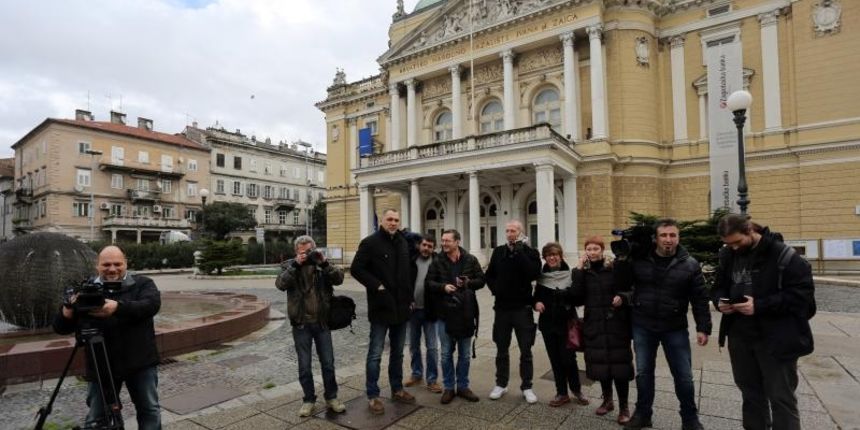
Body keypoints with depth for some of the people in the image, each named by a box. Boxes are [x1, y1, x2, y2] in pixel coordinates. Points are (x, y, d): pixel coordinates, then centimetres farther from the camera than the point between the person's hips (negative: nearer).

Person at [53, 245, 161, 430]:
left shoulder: (142, 284, -3)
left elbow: (152, 305, -22)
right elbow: (61, 328, 1)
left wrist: (118, 307, -37)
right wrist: (69, 307, -20)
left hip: (141, 363, -1)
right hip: (102, 366, 1)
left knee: (150, 410, 11)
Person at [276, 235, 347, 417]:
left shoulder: (321, 265, 1)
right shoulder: (290, 266, -1)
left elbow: (339, 279, -12)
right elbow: (280, 284, -19)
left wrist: (324, 264, -23)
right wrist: (296, 265, -26)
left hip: (322, 322, 1)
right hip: (301, 324, -1)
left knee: (328, 363, 9)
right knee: (304, 365, 9)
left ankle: (331, 397, 26)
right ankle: (308, 400, 26)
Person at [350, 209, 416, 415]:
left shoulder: (404, 243, 9)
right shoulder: (370, 242, -9)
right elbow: (356, 269, -12)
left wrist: (410, 295, 11)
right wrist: (376, 285, -17)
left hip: (401, 307, 6)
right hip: (381, 307, -6)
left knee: (398, 352, 17)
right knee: (375, 354, 3)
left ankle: (397, 389, 31)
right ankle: (372, 396, 16)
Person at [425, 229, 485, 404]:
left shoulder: (470, 260, -2)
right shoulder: (438, 262, -1)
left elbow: (481, 280, 2)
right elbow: (429, 282, -1)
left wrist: (468, 283, -16)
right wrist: (443, 287, -19)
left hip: (466, 312, 0)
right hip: (445, 312, 0)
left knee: (465, 354, 12)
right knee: (446, 353, 9)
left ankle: (463, 386, 28)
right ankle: (448, 387, 25)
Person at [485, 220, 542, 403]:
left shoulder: (530, 252, -5)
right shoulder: (498, 252, 6)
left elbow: (533, 274, -22)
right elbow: (489, 275, 14)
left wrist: (520, 252, -22)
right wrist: (495, 289, -3)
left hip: (522, 307, -3)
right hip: (502, 307, 3)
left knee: (526, 350, 6)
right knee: (501, 349, 13)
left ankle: (527, 387, 21)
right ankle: (501, 384, 26)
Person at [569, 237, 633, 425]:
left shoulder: (614, 268, -4)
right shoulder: (583, 272, 3)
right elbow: (576, 298, -10)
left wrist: (622, 297, -21)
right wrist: (578, 270, -13)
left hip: (616, 324, -2)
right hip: (594, 325, 3)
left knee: (619, 364, 1)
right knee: (601, 364, 11)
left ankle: (624, 407, 16)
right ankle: (607, 400, 32)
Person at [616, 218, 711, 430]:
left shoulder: (690, 264, -4)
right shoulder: (638, 259, -4)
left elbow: (700, 298, -1)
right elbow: (621, 285, -2)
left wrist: (703, 328, -5)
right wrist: (622, 260, -14)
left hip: (675, 328, 0)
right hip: (643, 326, 1)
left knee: (684, 376, 9)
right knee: (643, 372, 12)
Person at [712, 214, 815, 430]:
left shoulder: (782, 255, -14)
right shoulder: (728, 255, 4)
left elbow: (802, 293, -17)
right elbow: (719, 286, 14)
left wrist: (760, 305, -25)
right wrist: (720, 301, -7)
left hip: (776, 340, -5)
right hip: (740, 337, 5)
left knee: (781, 398, 6)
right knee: (750, 392, 20)